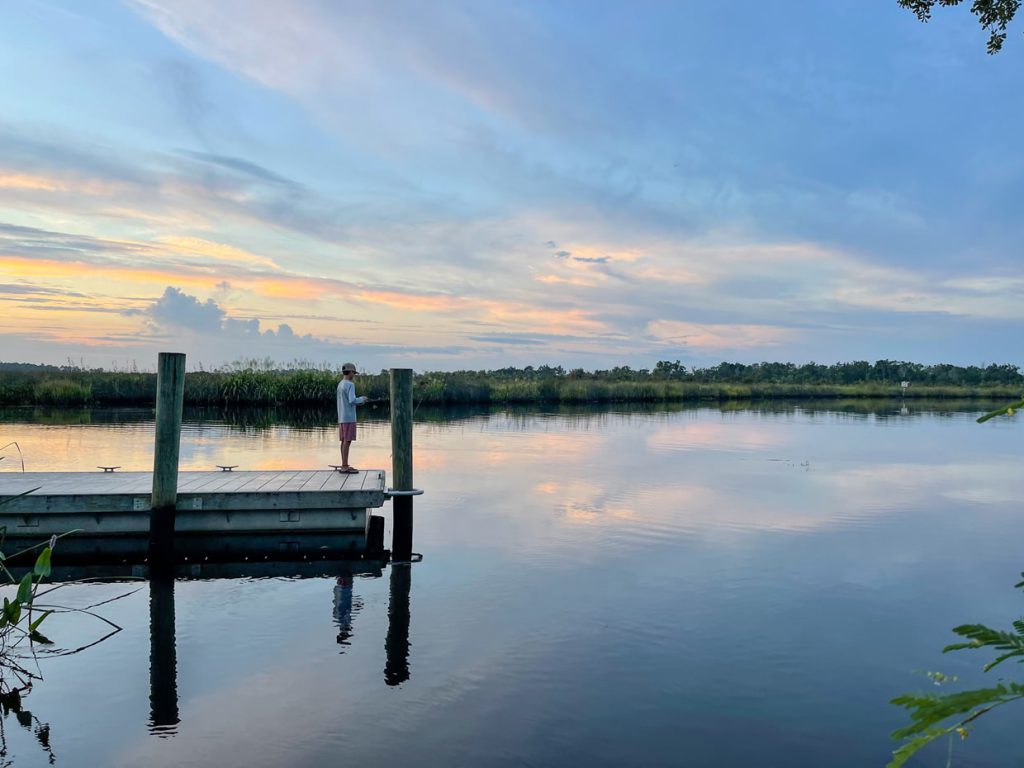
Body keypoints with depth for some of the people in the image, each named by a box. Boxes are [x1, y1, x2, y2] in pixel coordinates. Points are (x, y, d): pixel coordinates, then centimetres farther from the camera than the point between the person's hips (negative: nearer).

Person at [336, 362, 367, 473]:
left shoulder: (340, 385, 15)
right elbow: (352, 400, -21)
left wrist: (358, 402, 16)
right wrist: (361, 399, -4)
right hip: (349, 418, -9)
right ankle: (345, 466, -7)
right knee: (347, 441, -7)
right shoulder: (350, 385, -13)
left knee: (344, 441, 9)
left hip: (341, 418, 9)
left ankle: (344, 465, 11)